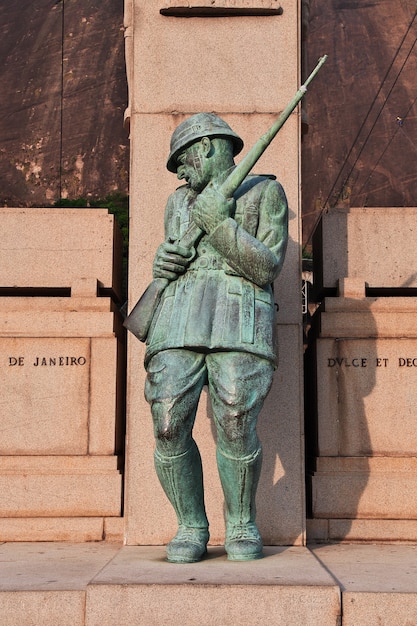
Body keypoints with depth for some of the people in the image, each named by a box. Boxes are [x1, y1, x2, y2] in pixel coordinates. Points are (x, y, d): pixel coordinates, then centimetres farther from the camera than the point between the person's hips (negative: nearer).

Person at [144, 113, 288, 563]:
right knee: (169, 427, -10)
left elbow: (267, 268, 2)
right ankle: (191, 527, 7)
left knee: (236, 425, -16)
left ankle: (241, 526, 6)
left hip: (240, 315, -3)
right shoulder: (179, 201, 27)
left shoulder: (264, 192, 13)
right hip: (180, 317, 4)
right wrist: (163, 264, 6)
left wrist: (219, 224, -6)